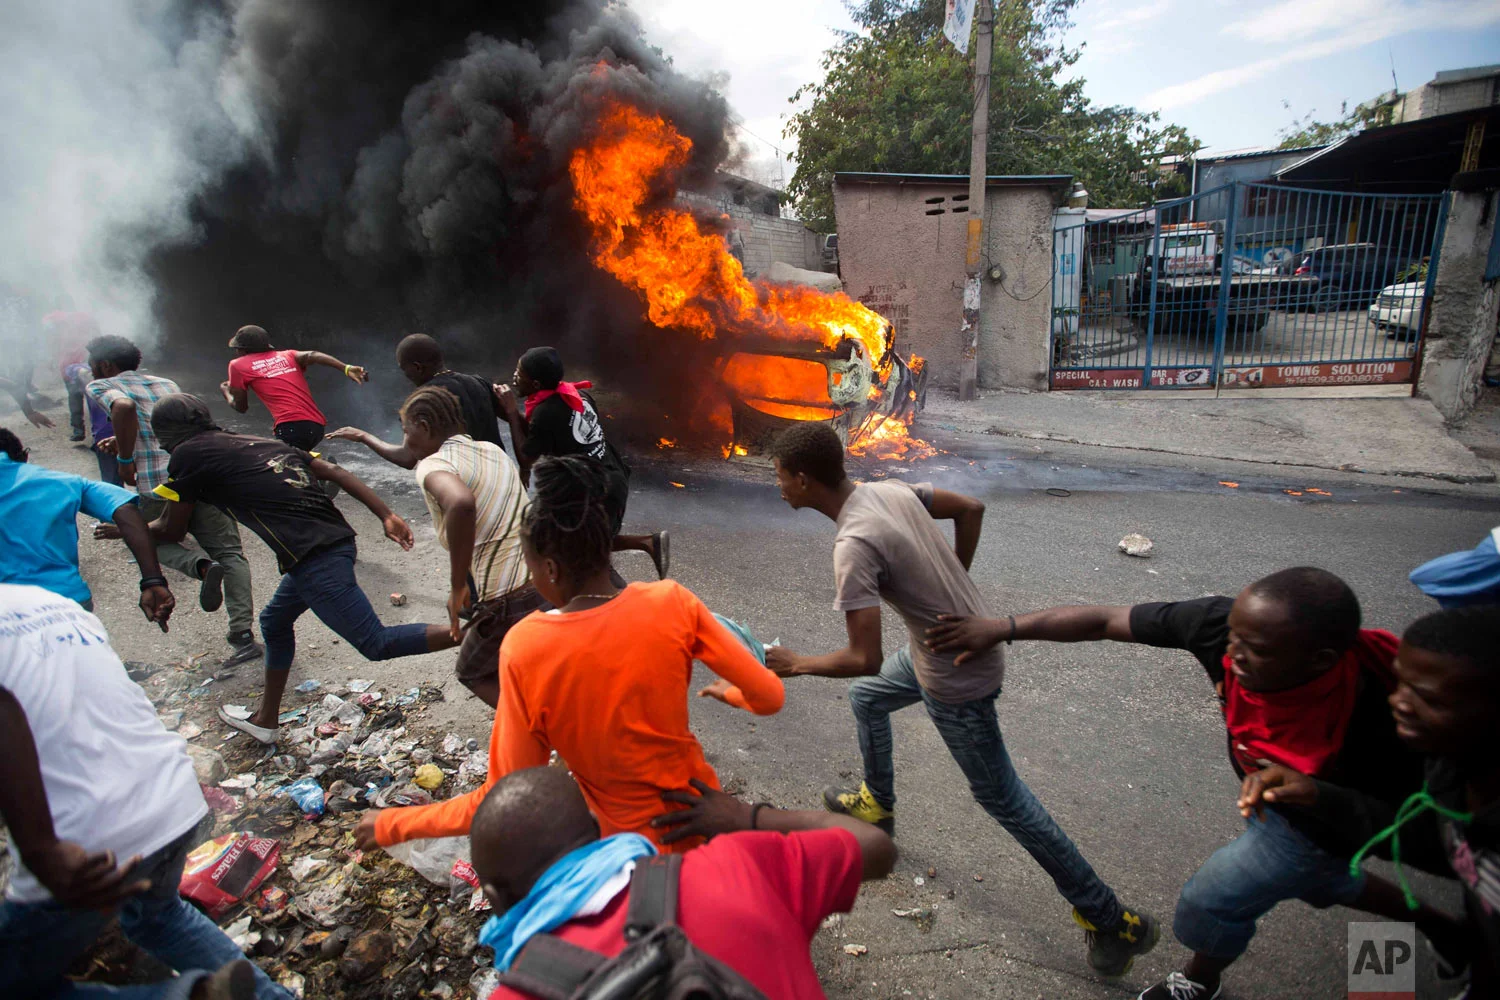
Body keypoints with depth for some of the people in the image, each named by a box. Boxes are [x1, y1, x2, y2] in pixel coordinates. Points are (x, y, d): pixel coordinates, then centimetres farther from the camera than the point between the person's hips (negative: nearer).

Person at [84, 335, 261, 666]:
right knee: (229, 553, 4)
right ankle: (243, 634, -9)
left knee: (159, 542, 23)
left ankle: (202, 566, -10)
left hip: (157, 485, -4)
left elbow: (124, 407, -16)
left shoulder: (101, 386, 7)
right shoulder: (167, 384, 24)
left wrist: (125, 459, -8)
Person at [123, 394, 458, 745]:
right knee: (275, 621, 29)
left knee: (377, 644, -6)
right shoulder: (264, 442, 21)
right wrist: (387, 515, 7)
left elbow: (170, 530, 12)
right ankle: (265, 719, 43)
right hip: (337, 541, 9)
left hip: (315, 560, -9)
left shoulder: (190, 454, 3)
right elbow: (335, 472, 12)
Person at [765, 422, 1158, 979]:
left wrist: (796, 664, -13)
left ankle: (1111, 920, 25)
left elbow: (865, 659, -31)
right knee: (865, 698, 27)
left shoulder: (853, 545, -30)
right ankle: (878, 806, 50)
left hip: (956, 681, -9)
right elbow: (970, 508, 9)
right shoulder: (891, 490, -4)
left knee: (1002, 798, 9)